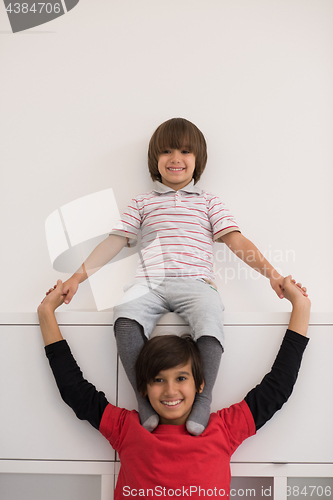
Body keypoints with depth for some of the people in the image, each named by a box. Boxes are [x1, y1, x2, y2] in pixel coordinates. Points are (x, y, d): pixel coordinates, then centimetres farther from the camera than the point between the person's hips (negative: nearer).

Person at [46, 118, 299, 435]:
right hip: (149, 282, 1)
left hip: (194, 281, -1)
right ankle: (144, 398, -22)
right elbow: (115, 241, 19)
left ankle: (203, 399, -23)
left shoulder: (208, 202, 21)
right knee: (126, 316, -32)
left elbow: (236, 240, 12)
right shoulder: (143, 203, 23)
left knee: (210, 316, -35)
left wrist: (271, 273, -2)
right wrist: (79, 275, 11)